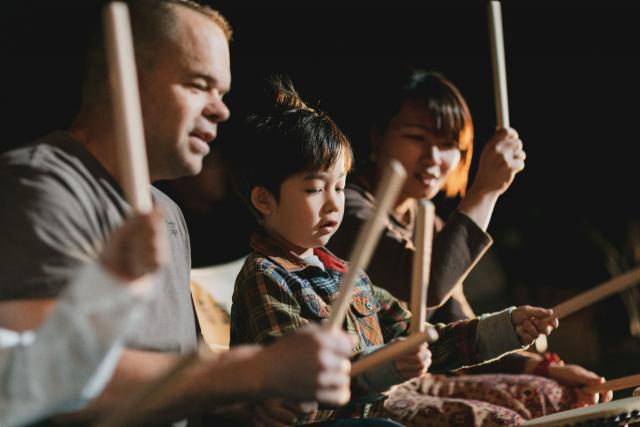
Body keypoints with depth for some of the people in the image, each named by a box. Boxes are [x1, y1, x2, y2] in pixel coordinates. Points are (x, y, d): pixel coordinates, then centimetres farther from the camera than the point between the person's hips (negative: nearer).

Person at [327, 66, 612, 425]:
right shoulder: (348, 208, -12)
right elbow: (427, 287, -28)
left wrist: (544, 367, 4)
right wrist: (485, 191, -21)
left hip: (417, 384, 9)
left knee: (561, 396, 5)